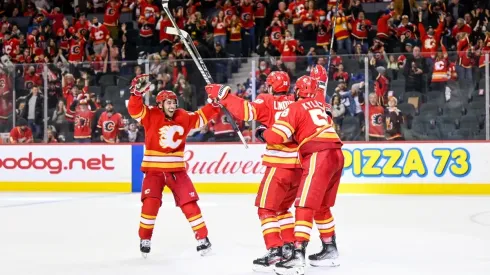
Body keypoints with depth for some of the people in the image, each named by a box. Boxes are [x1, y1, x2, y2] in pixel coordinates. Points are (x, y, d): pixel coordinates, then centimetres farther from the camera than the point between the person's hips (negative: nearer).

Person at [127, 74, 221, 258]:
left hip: (176, 169, 3)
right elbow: (134, 109, -21)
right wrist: (137, 92, -37)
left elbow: (202, 116, 11)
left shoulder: (183, 117, 1)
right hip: (154, 169, -2)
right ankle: (145, 239, 1)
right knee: (150, 203, -16)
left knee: (189, 203, -1)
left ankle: (202, 238, 9)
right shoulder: (151, 116, -8)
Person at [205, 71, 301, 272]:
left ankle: (275, 253, -11)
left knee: (266, 209, 0)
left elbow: (246, 111, -16)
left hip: (280, 164, -6)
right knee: (282, 207, 23)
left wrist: (223, 95, -11)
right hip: (299, 165, 6)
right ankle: (290, 247, 20)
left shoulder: (268, 102, -3)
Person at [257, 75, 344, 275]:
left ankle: (298, 256, -20)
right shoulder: (320, 106, 21)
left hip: (318, 157, -8)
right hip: (336, 154, 8)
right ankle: (330, 249, 29)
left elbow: (276, 136, -8)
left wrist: (262, 133, 12)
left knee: (305, 206, -11)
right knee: (321, 206, 21)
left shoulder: (295, 108, -1)